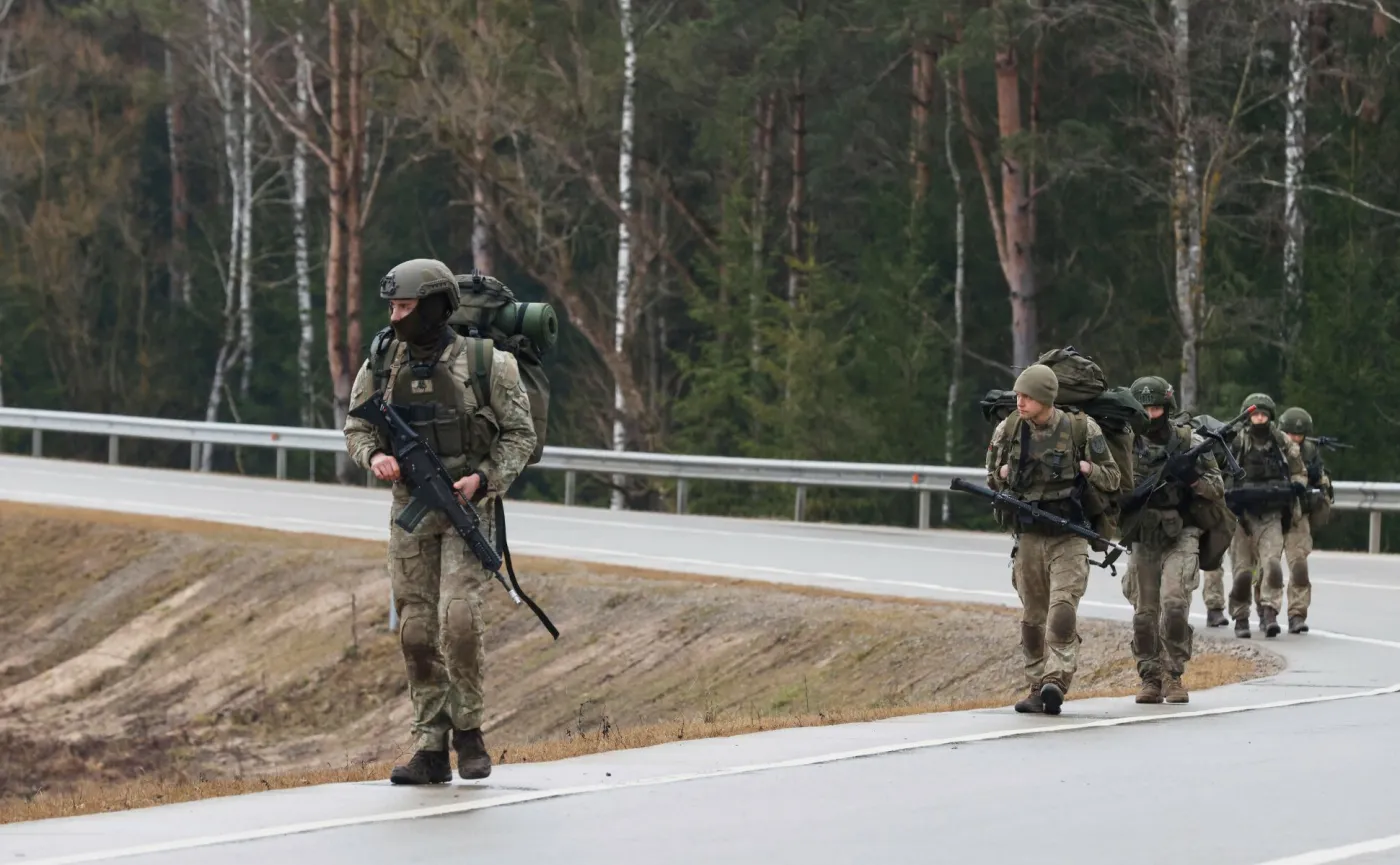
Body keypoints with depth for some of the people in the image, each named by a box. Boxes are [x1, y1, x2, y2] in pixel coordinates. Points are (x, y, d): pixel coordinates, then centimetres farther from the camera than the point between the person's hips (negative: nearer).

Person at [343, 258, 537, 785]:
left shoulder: (484, 362, -8)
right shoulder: (382, 363, 2)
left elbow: (520, 434, -2)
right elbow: (356, 427, 12)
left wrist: (485, 479, -17)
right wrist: (374, 456, -10)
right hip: (409, 509, 4)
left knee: (458, 616, -18)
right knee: (417, 630, 3)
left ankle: (467, 728, 2)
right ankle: (431, 750, 9)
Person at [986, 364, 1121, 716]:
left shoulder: (1082, 429, -7)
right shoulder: (1007, 431, 1)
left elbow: (1112, 478, 3)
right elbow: (992, 479, 17)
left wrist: (1086, 469, -15)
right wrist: (1003, 474, -4)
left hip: (1069, 537, -4)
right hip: (1028, 537, 4)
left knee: (1062, 610, -18)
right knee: (1033, 617, 8)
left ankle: (1056, 681, -24)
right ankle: (1038, 687, 17)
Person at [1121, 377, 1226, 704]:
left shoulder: (1190, 441, 2)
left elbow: (1218, 489, 3)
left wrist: (1193, 477, -16)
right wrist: (1148, 485, -14)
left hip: (1181, 535, -2)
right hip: (1143, 539, 2)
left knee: (1174, 603, -18)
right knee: (1145, 613, 3)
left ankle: (1173, 674, -7)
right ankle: (1150, 678, 16)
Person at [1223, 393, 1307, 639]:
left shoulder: (1283, 443, 5)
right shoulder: (1236, 444, 1)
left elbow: (1300, 472, 15)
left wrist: (1296, 485, -7)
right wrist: (1229, 493, -15)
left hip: (1271, 516, 0)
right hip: (1241, 515, 0)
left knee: (1271, 563, -16)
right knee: (1242, 570, 2)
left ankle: (1269, 613, -18)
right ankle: (1240, 617, 14)